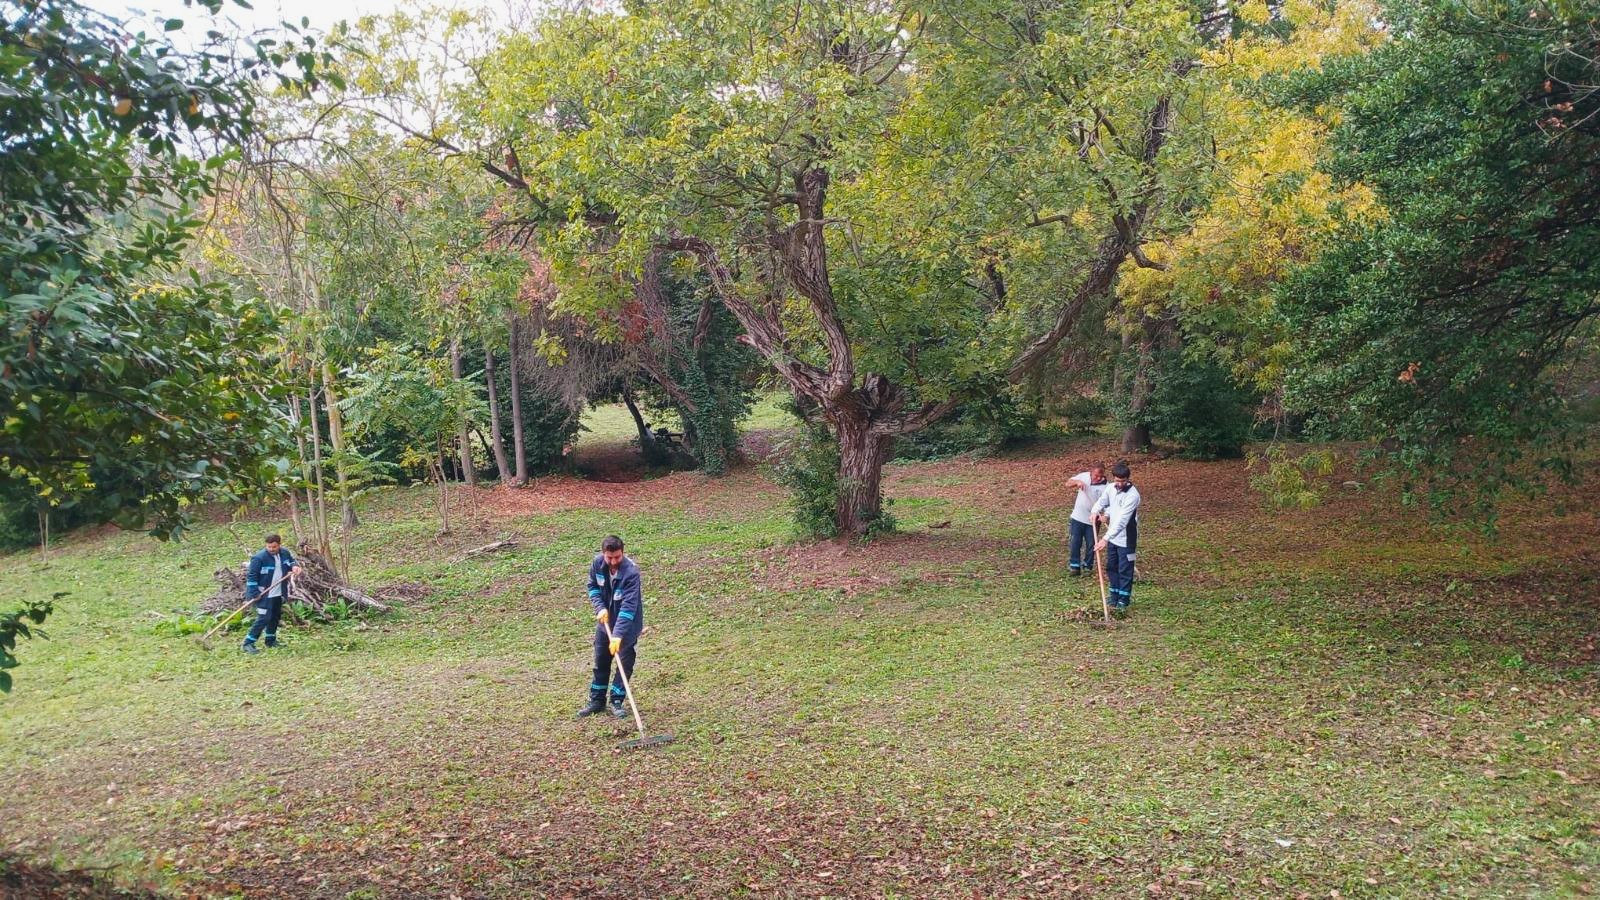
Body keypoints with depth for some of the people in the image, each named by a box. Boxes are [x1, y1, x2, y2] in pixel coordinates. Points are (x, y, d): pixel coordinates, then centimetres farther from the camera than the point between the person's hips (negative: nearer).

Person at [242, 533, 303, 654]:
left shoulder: (285, 553, -2)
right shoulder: (259, 557, -21)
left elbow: (291, 561, 19)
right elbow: (251, 576, -18)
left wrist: (294, 566, -6)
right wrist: (255, 593, -21)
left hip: (278, 594, 7)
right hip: (264, 595, -7)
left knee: (275, 617, 18)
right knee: (264, 619, -12)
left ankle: (271, 640, 35)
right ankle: (248, 644, -5)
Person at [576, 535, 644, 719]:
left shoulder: (631, 571, -32)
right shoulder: (597, 563, -16)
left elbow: (628, 606, -36)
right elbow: (593, 586, 3)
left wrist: (618, 634, -41)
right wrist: (600, 607, -14)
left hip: (628, 623, -5)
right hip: (606, 619, 5)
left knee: (625, 661, 0)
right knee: (601, 661, 13)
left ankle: (617, 701, 14)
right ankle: (596, 700, 25)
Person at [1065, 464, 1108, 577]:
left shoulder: (1105, 486, -15)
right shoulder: (1084, 476, -6)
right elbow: (1068, 483, 1)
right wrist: (1077, 482, -21)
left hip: (1093, 520, -2)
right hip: (1078, 517, 2)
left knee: (1091, 545, 8)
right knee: (1075, 543, 7)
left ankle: (1087, 567, 25)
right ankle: (1074, 566, 18)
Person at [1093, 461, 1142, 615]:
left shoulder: (1132, 495, -26)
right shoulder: (1111, 488, -2)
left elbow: (1122, 520, -32)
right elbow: (1102, 501, 17)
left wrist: (1105, 538, -37)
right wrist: (1096, 511, -7)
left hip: (1126, 539, -7)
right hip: (1112, 537, 7)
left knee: (1125, 571, 2)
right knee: (1111, 568, 15)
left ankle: (1123, 601, 13)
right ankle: (1115, 597, 28)